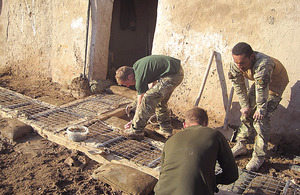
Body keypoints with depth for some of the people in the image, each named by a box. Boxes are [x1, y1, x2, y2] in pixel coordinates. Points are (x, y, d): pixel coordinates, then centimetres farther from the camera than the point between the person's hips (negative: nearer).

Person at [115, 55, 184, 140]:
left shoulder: (140, 77, -15)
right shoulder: (135, 67, 12)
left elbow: (140, 103, -6)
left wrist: (133, 122, 5)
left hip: (172, 75, -11)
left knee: (147, 99, -13)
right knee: (160, 101, 19)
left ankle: (136, 131, -6)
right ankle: (166, 129, 25)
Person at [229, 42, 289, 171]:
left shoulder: (262, 65, -43)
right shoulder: (235, 66, -22)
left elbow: (262, 90, -34)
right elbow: (239, 87, -10)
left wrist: (260, 110, -24)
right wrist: (245, 106, -7)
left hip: (276, 84, -6)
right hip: (259, 83, 7)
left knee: (261, 118, -15)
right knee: (247, 113, 4)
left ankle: (259, 156, -4)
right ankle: (241, 146, 20)